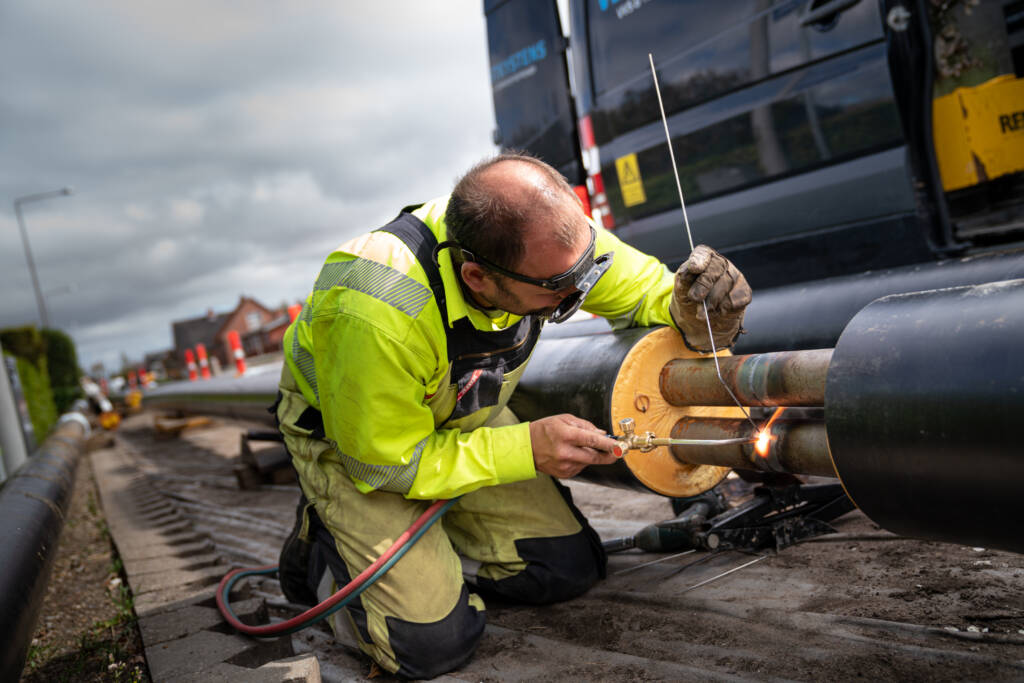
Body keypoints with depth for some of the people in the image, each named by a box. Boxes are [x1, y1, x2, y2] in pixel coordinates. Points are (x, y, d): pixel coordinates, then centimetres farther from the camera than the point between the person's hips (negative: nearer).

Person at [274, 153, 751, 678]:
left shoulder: (549, 238, -25)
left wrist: (690, 305, -32)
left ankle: (429, 547, 18)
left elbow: (647, 288, -8)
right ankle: (322, 549, 11)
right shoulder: (376, 315, -41)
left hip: (461, 417, 6)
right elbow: (385, 464, -26)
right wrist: (528, 450, -31)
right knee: (435, 641, -15)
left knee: (570, 566, 0)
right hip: (353, 435, -5)